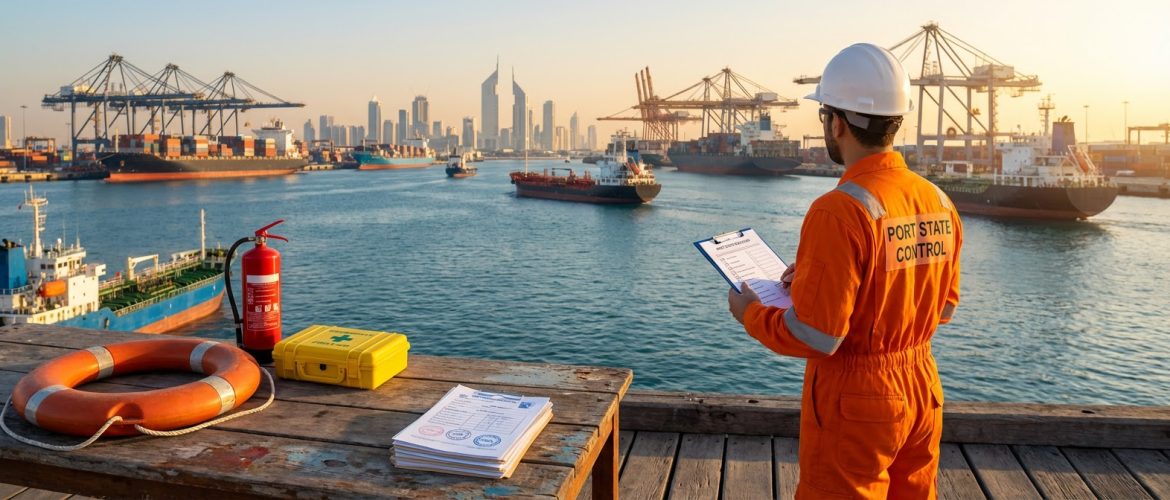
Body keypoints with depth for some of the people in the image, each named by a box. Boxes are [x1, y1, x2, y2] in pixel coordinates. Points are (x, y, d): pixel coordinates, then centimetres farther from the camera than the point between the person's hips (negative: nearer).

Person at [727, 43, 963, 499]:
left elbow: (815, 337, -23)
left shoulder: (840, 211, -23)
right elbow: (943, 307, 12)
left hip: (854, 402, -7)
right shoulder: (940, 203, 0)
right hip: (923, 391, 7)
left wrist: (750, 314, -4)